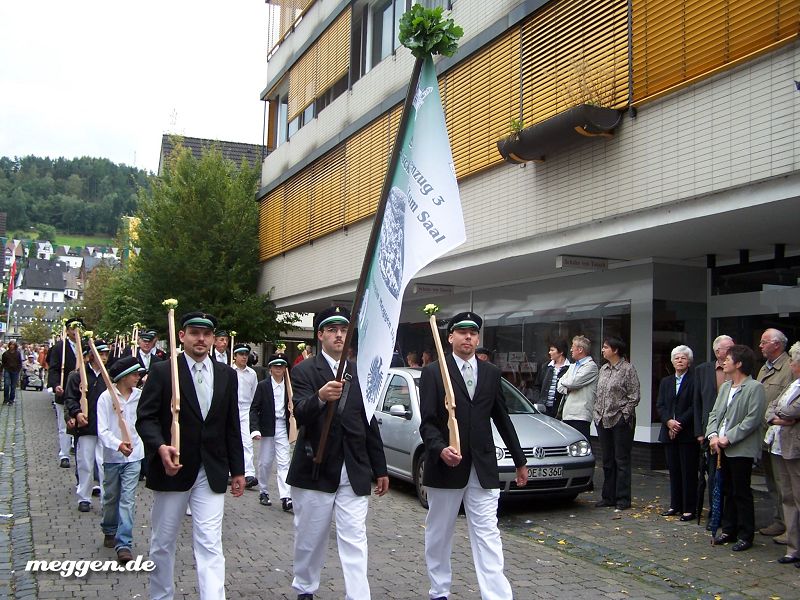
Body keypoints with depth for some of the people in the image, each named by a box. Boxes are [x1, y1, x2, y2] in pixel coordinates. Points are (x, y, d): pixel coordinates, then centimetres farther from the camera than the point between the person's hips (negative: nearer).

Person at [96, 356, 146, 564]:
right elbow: (102, 430, -16)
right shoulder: (106, 397, -9)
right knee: (111, 497, 16)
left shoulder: (141, 395, -1)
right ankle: (110, 532, 38)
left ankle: (124, 545, -6)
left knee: (128, 499, -6)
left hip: (134, 455, 1)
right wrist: (118, 444, -30)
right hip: (112, 455, -1)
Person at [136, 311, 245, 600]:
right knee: (162, 542, 14)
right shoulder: (162, 371, -4)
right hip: (172, 468, -1)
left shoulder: (226, 375, 6)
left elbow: (232, 425, 10)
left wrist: (237, 469, 9)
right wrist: (160, 447, -25)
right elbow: (145, 418, -7)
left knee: (210, 545, -5)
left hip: (211, 473, 1)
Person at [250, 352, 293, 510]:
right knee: (265, 462, 9)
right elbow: (254, 409, -5)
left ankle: (286, 498, -10)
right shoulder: (263, 385, -2)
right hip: (267, 428, -1)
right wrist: (255, 429, -14)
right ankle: (263, 492, 26)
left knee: (284, 463, -5)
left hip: (282, 428, 1)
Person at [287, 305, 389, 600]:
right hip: (315, 470, -2)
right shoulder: (305, 371, -4)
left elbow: (370, 424, 13)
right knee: (310, 538, 12)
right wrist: (320, 397, -43)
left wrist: (380, 469, 12)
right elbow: (300, 415, -21)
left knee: (355, 540, -3)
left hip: (354, 472, 3)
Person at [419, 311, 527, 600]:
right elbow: (427, 422, -9)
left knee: (488, 534, -1)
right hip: (445, 466, -2)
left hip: (483, 468, 2)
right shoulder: (433, 372, -3)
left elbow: (502, 419, 15)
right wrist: (440, 449, -27)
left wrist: (520, 460, 17)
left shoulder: (491, 373, 8)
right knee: (439, 533, 12)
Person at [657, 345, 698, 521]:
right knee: (674, 471, 10)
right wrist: (669, 422, -9)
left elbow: (695, 407, -10)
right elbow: (660, 406, 8)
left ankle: (689, 509, 4)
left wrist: (680, 423, -15)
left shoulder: (695, 381, -4)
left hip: (688, 434, -5)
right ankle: (675, 506, 17)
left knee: (688, 472, -1)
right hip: (669, 433, 6)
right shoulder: (665, 382, 15)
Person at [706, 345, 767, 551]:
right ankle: (729, 530, 24)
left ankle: (745, 536, 9)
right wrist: (713, 435, -4)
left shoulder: (754, 388, -10)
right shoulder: (725, 387, 14)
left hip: (741, 449, -7)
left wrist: (728, 438, -17)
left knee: (742, 493, 0)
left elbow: (753, 419, -16)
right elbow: (714, 413, 13)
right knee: (728, 491, 14)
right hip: (723, 448, 7)